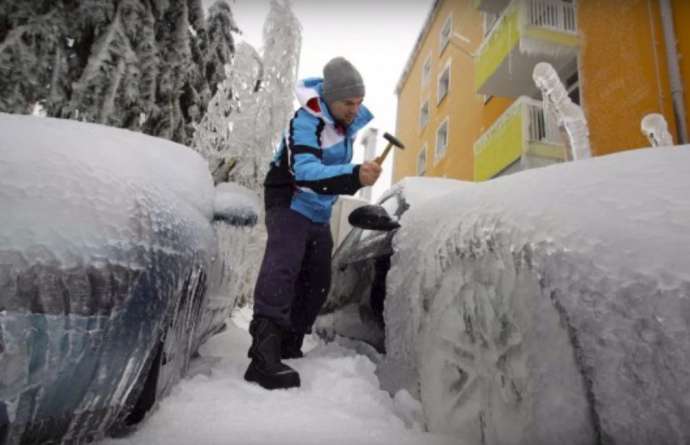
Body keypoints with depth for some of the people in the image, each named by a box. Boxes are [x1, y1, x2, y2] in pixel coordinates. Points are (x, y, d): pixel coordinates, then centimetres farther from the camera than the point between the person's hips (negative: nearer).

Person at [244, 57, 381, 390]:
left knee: (316, 282, 6)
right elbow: (306, 172, -40)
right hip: (290, 205, -8)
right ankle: (264, 356, -34)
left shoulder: (347, 118, 2)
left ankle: (288, 347, 18)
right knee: (282, 269, -28)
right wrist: (354, 176, -56)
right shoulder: (307, 121, -24)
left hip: (319, 213, 8)